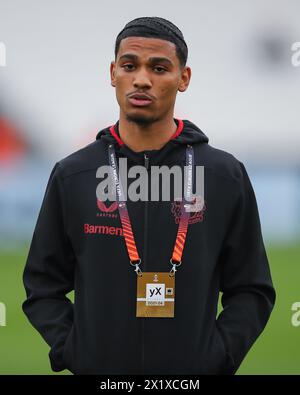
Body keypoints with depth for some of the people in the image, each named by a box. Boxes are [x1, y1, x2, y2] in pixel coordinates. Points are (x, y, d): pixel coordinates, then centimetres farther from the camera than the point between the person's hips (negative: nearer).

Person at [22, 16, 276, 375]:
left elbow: (251, 290, 5)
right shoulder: (71, 176, 3)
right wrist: (71, 351, -7)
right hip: (97, 367, 1)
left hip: (194, 371, 0)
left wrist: (218, 356, -8)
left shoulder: (226, 176, 1)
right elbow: (43, 285, 7)